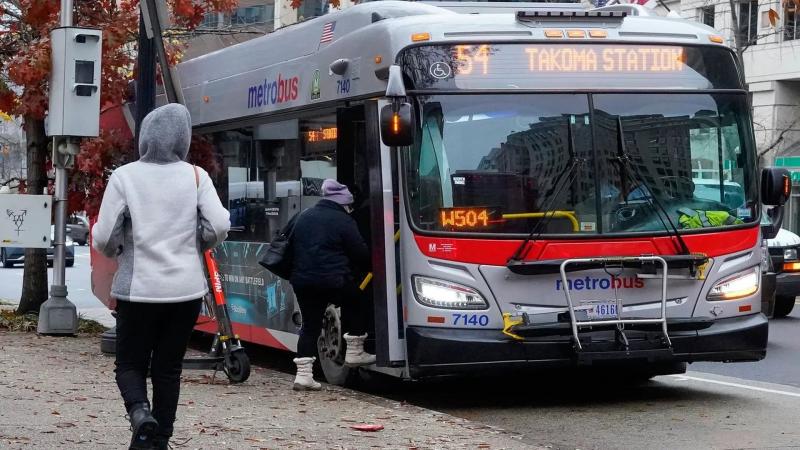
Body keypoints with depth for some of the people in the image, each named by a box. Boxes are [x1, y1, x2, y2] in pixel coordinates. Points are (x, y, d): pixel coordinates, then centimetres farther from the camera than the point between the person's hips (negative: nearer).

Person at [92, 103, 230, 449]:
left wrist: (118, 252, 15)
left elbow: (103, 238, -8)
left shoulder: (124, 177, -6)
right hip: (186, 290, 2)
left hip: (139, 289, -2)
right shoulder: (195, 176, -2)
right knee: (168, 368, 13)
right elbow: (219, 227, -8)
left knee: (130, 364, 12)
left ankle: (139, 412, -16)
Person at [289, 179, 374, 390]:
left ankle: (303, 375, 4)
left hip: (302, 281, 6)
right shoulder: (344, 222, -4)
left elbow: (293, 248, 22)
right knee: (355, 302, 20)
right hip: (333, 281, -6)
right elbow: (360, 254, -2)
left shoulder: (303, 218, 17)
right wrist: (371, 268, 16)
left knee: (310, 325, 11)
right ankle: (354, 352, 21)